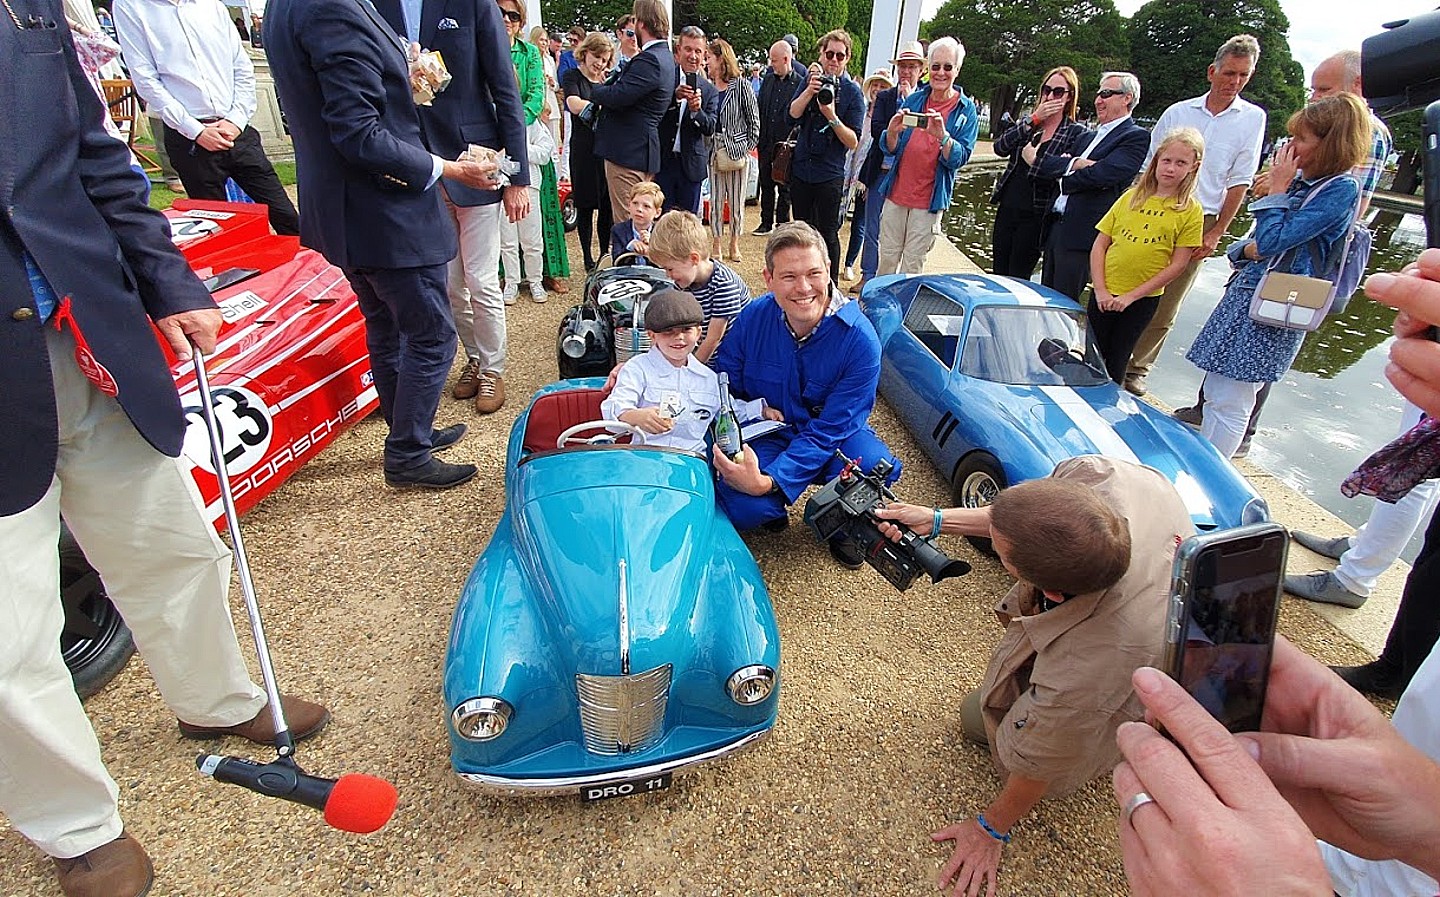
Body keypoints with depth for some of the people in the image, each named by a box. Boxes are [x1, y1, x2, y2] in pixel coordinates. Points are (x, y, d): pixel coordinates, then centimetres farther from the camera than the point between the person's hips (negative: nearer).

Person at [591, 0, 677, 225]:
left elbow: (618, 96, -21)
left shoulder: (649, 59, -16)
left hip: (628, 153, -10)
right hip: (643, 150, 10)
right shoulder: (665, 57, 15)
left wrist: (595, 89, -3)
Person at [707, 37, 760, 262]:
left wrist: (748, 147, -5)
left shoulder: (740, 85, -2)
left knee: (736, 200, 4)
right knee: (715, 199, 5)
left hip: (736, 150, -3)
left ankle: (734, 245, 16)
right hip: (713, 149, 3)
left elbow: (754, 119, 1)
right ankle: (716, 244, 15)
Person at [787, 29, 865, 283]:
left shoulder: (852, 91, -3)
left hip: (830, 174, -4)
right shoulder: (812, 80, 7)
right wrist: (810, 90, -23)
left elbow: (854, 142, -10)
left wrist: (832, 117, -23)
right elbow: (793, 114, -9)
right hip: (801, 169, 4)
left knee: (828, 234, 1)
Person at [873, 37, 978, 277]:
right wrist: (892, 132, -19)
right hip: (896, 192, 2)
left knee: (913, 264, 4)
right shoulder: (913, 99, 6)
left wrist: (942, 135, -29)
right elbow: (890, 149, 5)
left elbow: (960, 158, -10)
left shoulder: (967, 109, 0)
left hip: (929, 199, -2)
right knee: (887, 258, 6)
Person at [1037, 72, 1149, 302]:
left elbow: (1099, 174, -17)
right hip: (1055, 226, 8)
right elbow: (1046, 163, 8)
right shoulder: (1088, 137, 22)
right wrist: (1073, 163, -11)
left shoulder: (1136, 136, -3)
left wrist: (1063, 181, -1)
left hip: (1081, 232, -8)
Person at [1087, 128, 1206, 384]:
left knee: (1115, 363, 7)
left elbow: (1177, 265, -6)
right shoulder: (1131, 197, 4)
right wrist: (1100, 290, -8)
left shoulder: (1191, 211, -2)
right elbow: (1100, 246, 2)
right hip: (1104, 294, 2)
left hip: (1143, 299, -1)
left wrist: (1131, 296, -13)